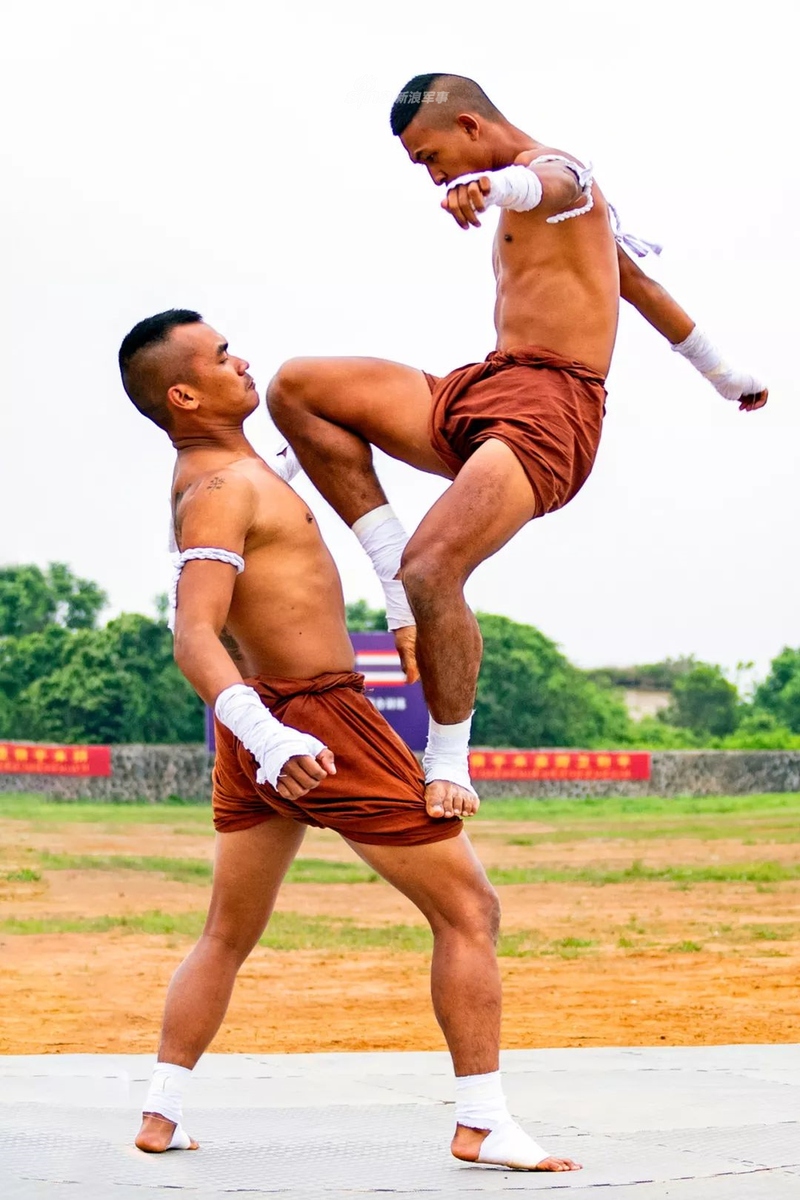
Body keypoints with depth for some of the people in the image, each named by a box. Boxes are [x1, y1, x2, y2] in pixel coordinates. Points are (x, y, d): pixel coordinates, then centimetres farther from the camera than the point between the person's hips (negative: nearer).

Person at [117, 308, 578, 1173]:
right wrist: (268, 738, -46)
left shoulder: (209, 470, 10)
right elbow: (193, 636, -32)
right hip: (319, 721, -10)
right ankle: (482, 1125, -3)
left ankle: (159, 1115, 15)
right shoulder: (220, 492, -20)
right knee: (467, 909, -2)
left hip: (262, 723, 10)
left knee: (228, 934, 17)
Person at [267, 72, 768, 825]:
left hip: (546, 411, -10)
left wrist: (492, 186, -59)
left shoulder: (556, 171, -4)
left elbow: (545, 184, -33)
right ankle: (398, 578, -9)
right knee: (295, 388, -4)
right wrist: (727, 380, 47)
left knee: (433, 571, -29)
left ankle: (449, 764, -11)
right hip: (473, 398, 10)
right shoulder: (557, 204, 27)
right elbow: (645, 288, 37)